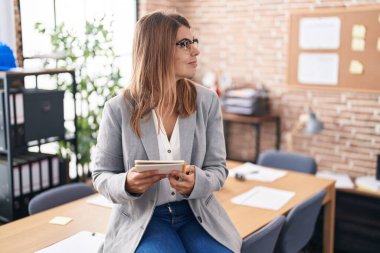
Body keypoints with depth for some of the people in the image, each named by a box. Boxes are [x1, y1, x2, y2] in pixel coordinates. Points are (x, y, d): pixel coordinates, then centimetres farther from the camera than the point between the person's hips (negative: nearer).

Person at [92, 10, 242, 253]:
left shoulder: (207, 101, -3)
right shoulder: (119, 108, -8)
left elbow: (217, 168, 0)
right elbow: (102, 175, 0)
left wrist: (196, 183, -23)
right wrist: (127, 184, -23)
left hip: (196, 212, 2)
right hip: (141, 218, -2)